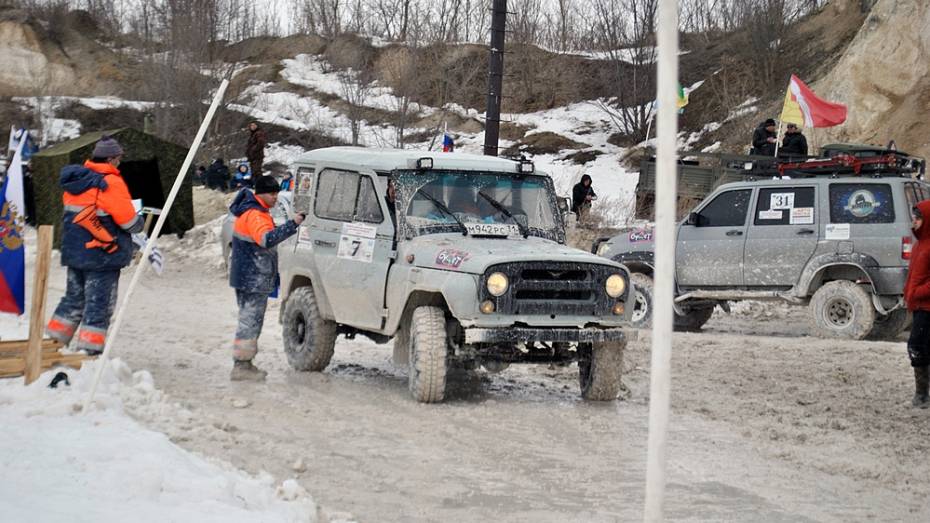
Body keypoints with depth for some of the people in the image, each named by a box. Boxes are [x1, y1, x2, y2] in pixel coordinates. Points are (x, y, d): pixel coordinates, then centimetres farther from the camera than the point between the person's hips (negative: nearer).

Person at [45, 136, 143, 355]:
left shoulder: (75, 179, 7)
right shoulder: (111, 183, -17)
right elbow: (128, 220, -15)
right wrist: (139, 224, 6)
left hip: (74, 250, 8)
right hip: (102, 253, -8)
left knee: (74, 296, 19)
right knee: (99, 300, 1)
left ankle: (53, 341, 20)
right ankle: (90, 347, 2)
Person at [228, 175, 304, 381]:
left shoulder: (258, 213, 17)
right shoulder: (253, 215, -19)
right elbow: (267, 239, -36)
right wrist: (292, 224, -38)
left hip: (251, 279, 11)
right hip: (252, 280, -11)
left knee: (251, 320, 16)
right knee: (250, 321, -7)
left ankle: (245, 364, 24)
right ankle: (240, 366, -5)